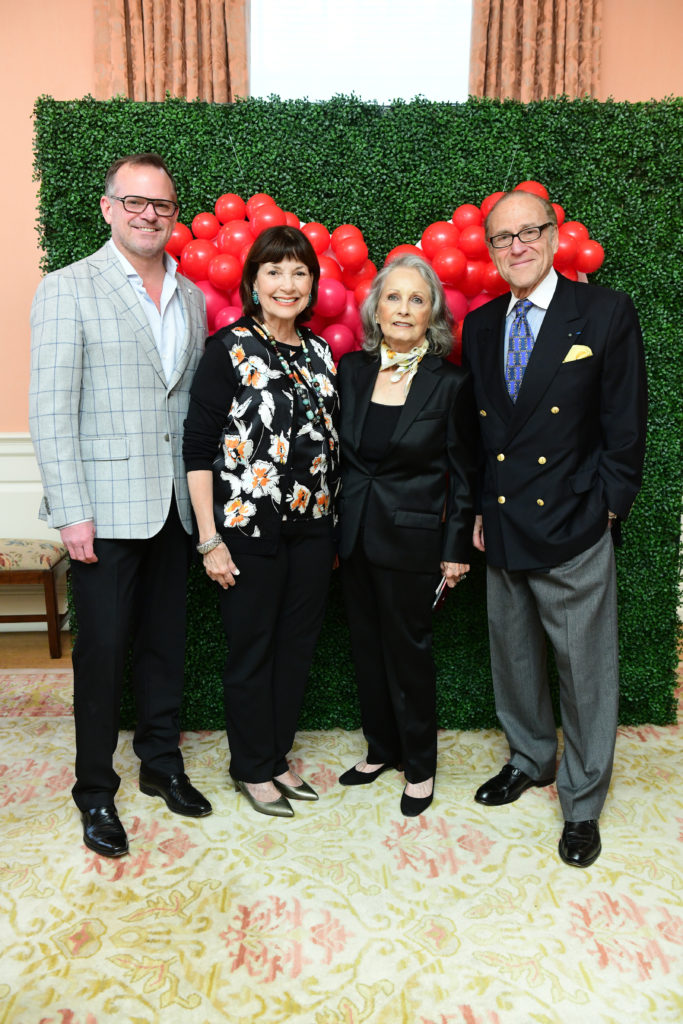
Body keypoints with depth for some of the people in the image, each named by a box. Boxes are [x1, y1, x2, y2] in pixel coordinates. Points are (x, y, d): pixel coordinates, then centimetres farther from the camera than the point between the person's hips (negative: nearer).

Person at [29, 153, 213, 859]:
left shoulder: (191, 297, 12)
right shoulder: (67, 290, -3)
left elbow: (197, 401, 12)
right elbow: (51, 412, -9)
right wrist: (71, 512, -14)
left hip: (174, 505, 5)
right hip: (106, 507, -5)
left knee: (165, 642, 15)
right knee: (103, 648, 4)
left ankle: (161, 762, 33)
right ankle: (95, 791, 23)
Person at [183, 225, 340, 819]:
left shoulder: (320, 352, 10)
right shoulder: (230, 348, -6)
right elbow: (199, 447, -10)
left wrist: (333, 528, 11)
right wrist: (210, 541, -14)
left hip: (312, 526, 5)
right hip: (249, 528, -5)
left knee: (299, 646, 14)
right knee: (252, 651, 8)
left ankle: (278, 756, 34)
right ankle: (252, 768, 28)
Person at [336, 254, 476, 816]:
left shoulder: (451, 383, -8)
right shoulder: (352, 369, 3)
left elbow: (462, 473, -4)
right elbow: (339, 452, 8)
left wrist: (456, 548, -6)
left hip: (411, 537, -4)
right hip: (354, 532, 5)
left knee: (408, 649, 7)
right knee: (367, 644, 15)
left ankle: (420, 765, 27)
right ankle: (381, 749, 35)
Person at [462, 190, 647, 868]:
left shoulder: (606, 314, -6)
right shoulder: (479, 326, 7)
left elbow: (626, 425, -6)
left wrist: (606, 507, -9)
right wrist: (480, 509, 6)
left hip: (574, 534, -4)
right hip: (503, 530, 5)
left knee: (585, 671, 6)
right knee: (512, 657, 19)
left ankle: (582, 804, 26)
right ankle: (529, 759, 43)